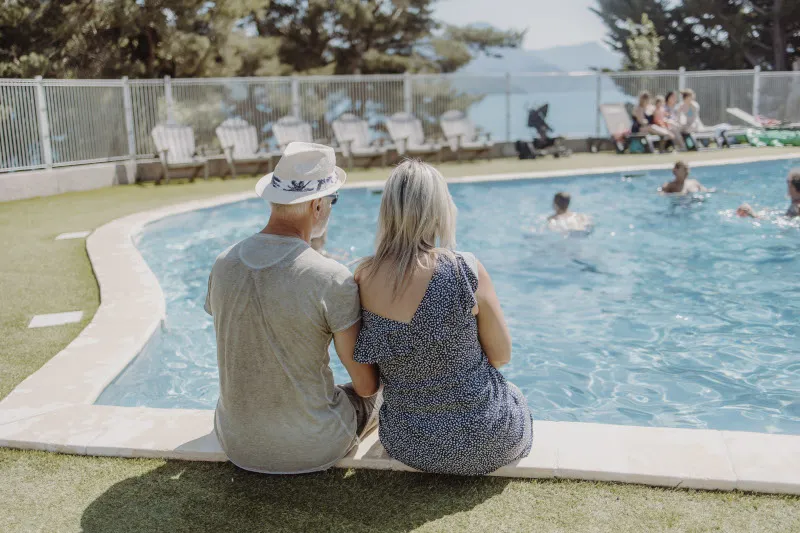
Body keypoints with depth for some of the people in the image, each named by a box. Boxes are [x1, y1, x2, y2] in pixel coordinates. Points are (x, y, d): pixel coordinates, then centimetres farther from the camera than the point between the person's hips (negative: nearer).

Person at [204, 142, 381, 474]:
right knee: (379, 395, 28)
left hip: (238, 444, 5)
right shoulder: (333, 280, -24)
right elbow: (366, 385, -17)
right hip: (313, 448, -4)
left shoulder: (223, 265, -7)